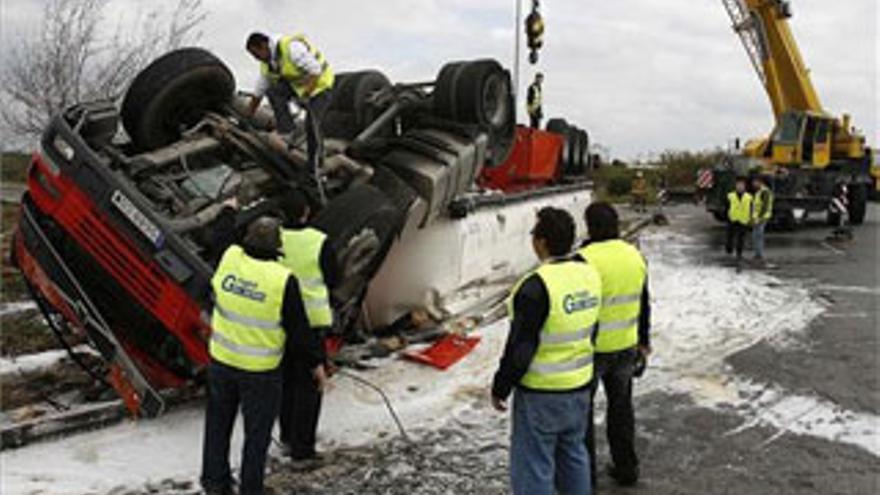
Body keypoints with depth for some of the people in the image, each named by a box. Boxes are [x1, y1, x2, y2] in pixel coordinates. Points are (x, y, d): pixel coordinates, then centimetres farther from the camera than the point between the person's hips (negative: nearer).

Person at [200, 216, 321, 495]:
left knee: (219, 420, 22)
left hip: (221, 358, 4)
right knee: (257, 431, 13)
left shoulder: (229, 258, -12)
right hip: (260, 369, -4)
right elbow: (299, 331, -14)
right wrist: (317, 350, 3)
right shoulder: (284, 280, -22)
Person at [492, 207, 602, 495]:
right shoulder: (589, 274, 0)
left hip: (542, 393, -8)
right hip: (580, 385, 8)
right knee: (573, 454, 23)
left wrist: (501, 387, -9)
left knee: (533, 466, 5)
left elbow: (520, 347, -21)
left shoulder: (537, 286, -25)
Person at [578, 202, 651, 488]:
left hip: (591, 347, -6)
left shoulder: (585, 260, -19)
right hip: (626, 347, 6)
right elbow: (644, 305, 10)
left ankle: (584, 472, 19)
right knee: (621, 406, 20)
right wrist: (644, 341, 21)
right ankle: (626, 468, 30)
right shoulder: (635, 256, 1)